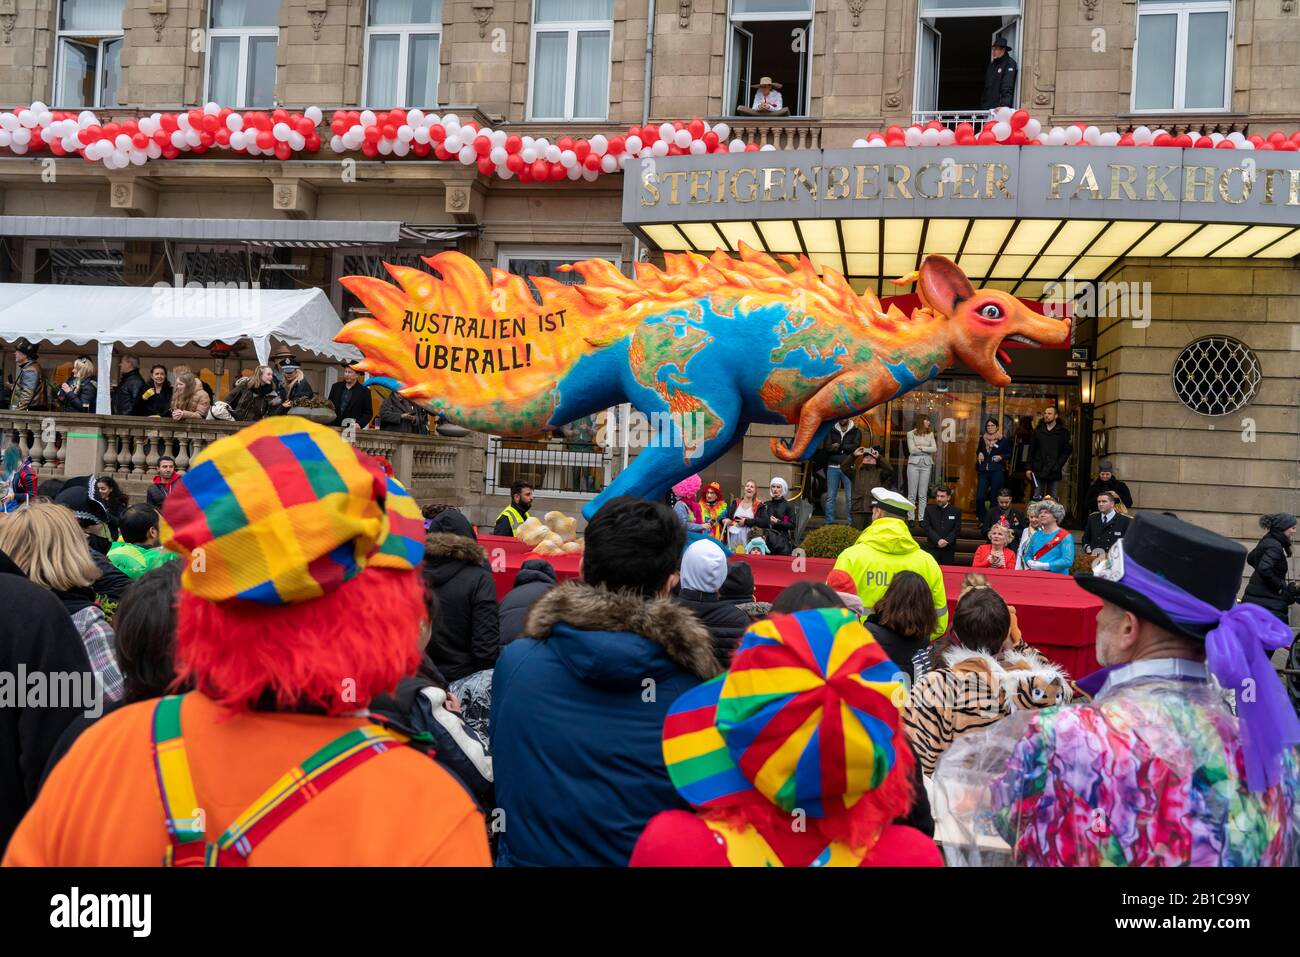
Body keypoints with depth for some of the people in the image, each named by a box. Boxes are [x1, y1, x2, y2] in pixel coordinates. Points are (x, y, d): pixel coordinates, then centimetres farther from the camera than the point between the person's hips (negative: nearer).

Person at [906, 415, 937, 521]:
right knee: (912, 494, -1)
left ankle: (921, 518, 5)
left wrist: (920, 447, -7)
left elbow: (934, 449, 0)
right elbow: (912, 450, -8)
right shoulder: (911, 433, 1)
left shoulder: (930, 434, 11)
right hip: (914, 464, -3)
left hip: (926, 465, 3)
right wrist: (927, 450, -3)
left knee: (923, 494, 2)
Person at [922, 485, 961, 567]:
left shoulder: (956, 511, 7)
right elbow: (927, 527, -2)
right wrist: (938, 540, -14)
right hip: (932, 547, 0)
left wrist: (947, 541, -13)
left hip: (949, 548, 0)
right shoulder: (930, 511, 8)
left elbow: (957, 529, 1)